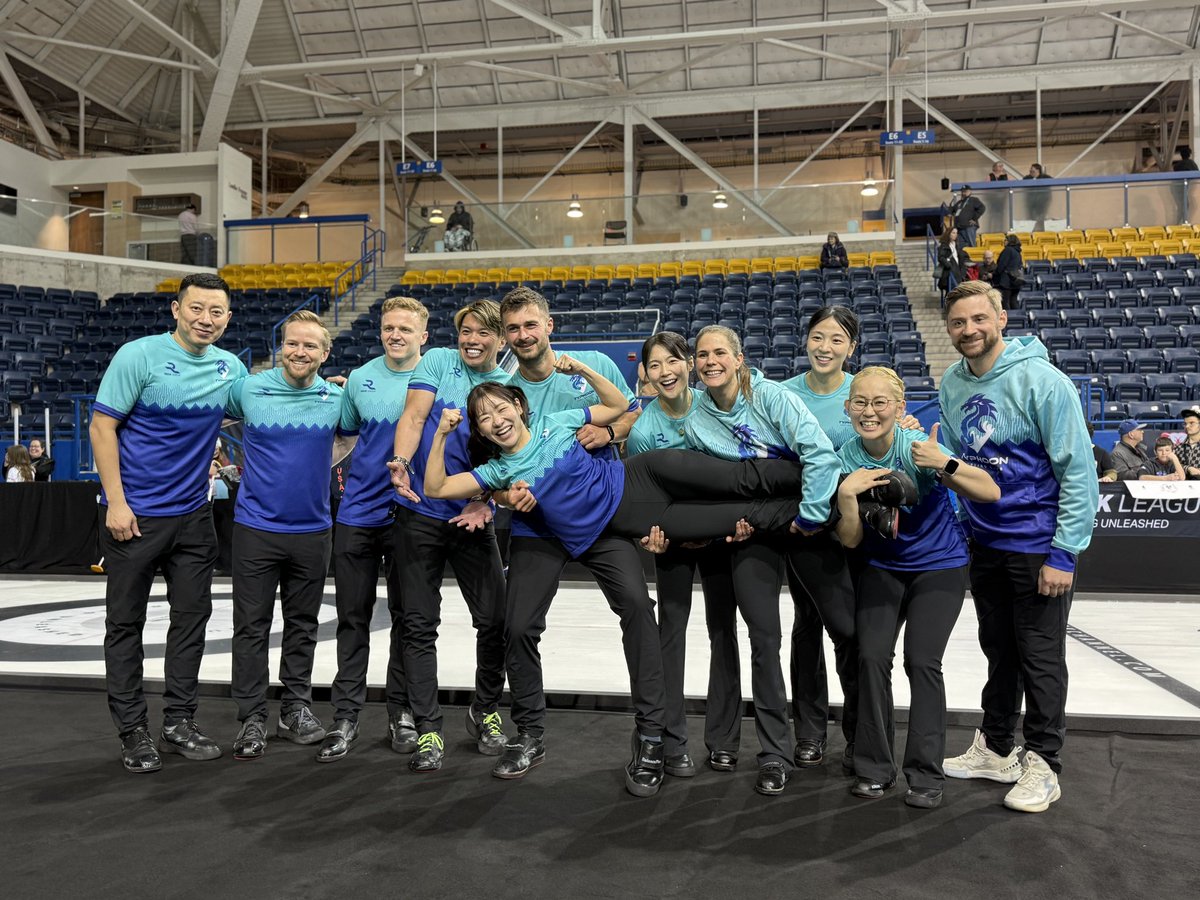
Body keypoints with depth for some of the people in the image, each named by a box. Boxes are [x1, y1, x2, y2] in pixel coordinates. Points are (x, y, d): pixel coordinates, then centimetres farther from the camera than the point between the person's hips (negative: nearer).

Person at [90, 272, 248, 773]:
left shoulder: (231, 367, 3)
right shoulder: (138, 356, -11)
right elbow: (102, 428, -10)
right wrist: (116, 503, -15)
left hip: (194, 514, 5)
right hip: (135, 514, -5)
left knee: (192, 617, 9)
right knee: (126, 621, 5)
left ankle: (179, 724, 22)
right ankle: (133, 732, 17)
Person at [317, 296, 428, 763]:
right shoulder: (360, 379, 5)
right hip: (357, 511, 3)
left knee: (406, 616, 8)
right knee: (353, 617, 7)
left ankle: (401, 711, 21)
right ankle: (346, 716, 17)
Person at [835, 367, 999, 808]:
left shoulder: (919, 447, -22)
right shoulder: (847, 457, -11)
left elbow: (991, 493, -23)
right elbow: (850, 540, -10)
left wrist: (944, 464, -38)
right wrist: (846, 494, -27)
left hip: (939, 566, -3)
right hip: (882, 567, 3)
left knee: (921, 660, -11)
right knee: (871, 656, -8)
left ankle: (926, 775, 5)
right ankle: (874, 769, 7)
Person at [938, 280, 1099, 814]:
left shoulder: (1042, 381, -18)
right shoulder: (952, 385, 1)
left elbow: (1079, 472, -17)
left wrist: (1064, 554, -18)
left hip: (1038, 546, -6)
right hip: (984, 543, 6)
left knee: (1040, 657, 6)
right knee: (998, 650, 18)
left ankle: (1042, 764, 22)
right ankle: (995, 749, 33)